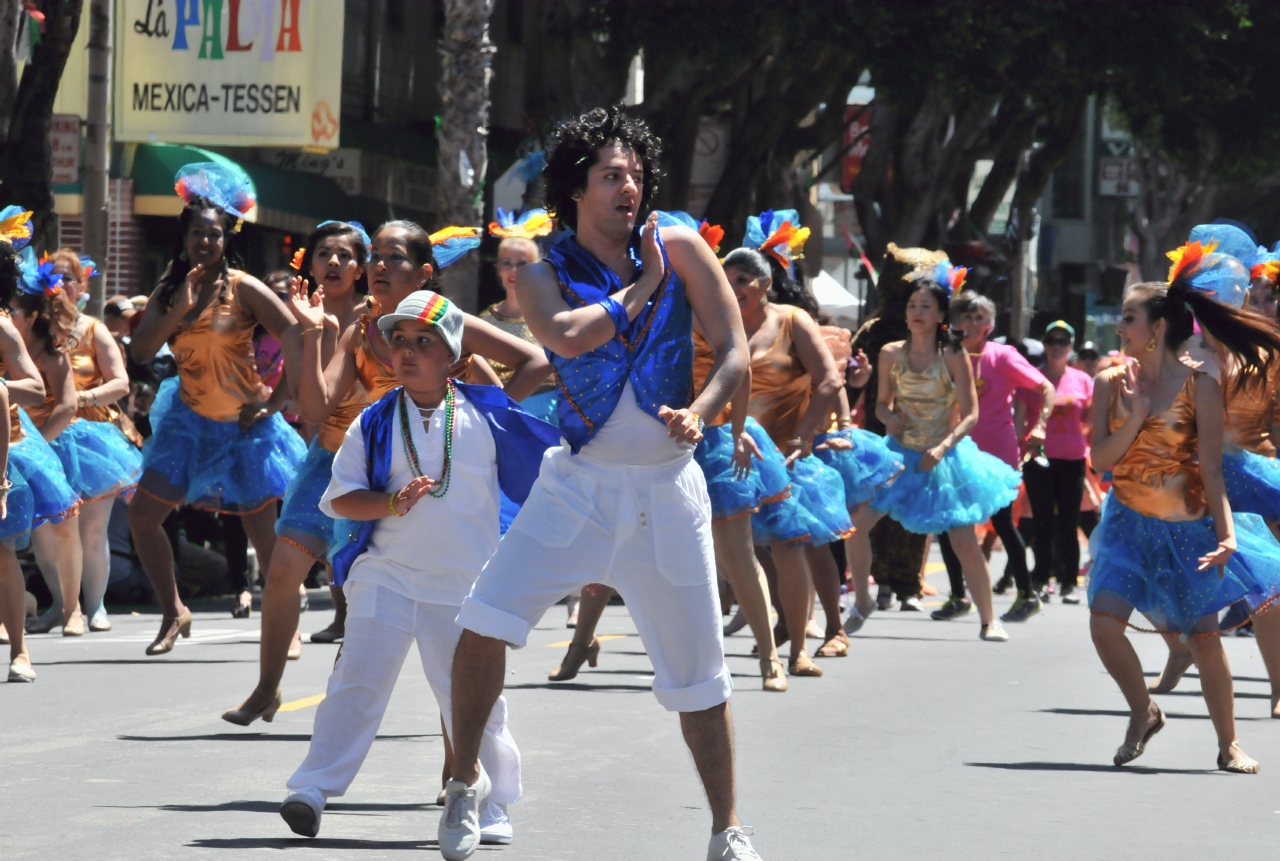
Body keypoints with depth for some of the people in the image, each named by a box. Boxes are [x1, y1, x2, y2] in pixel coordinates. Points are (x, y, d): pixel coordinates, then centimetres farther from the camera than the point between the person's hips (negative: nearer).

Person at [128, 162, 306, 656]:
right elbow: (141, 351, -9)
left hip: (243, 426, -5)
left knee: (263, 534, -2)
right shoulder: (169, 291, 3)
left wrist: (274, 403, -14)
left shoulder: (242, 289, -11)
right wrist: (180, 307, -18)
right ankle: (173, 613, 13)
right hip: (190, 422, 5)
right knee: (143, 515, -2)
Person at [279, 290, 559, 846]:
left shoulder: (486, 415, -1)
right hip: (386, 575, 0)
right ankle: (313, 789, -5)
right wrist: (394, 502, -15)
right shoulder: (375, 423, 1)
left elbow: (559, 455, 8)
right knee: (357, 681, -7)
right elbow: (339, 498, -1)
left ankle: (493, 806, 16)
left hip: (465, 585, 0)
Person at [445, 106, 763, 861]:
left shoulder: (681, 250, -1)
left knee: (698, 671, 4)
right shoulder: (545, 274, -2)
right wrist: (641, 287, -13)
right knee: (484, 623, -14)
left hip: (666, 487, 0)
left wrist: (698, 413, -22)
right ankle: (467, 780, 5)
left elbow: (735, 352, -4)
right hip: (579, 483, 0)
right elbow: (565, 336, -24)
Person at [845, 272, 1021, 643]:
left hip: (943, 457, -3)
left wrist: (943, 448, -23)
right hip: (901, 454, 3)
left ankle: (989, 620, 8)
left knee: (965, 543, -5)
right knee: (856, 523, -8)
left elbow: (970, 414, -9)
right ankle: (860, 604, 10)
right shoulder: (891, 354, -1)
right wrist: (890, 417, -13)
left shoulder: (953, 355, -10)